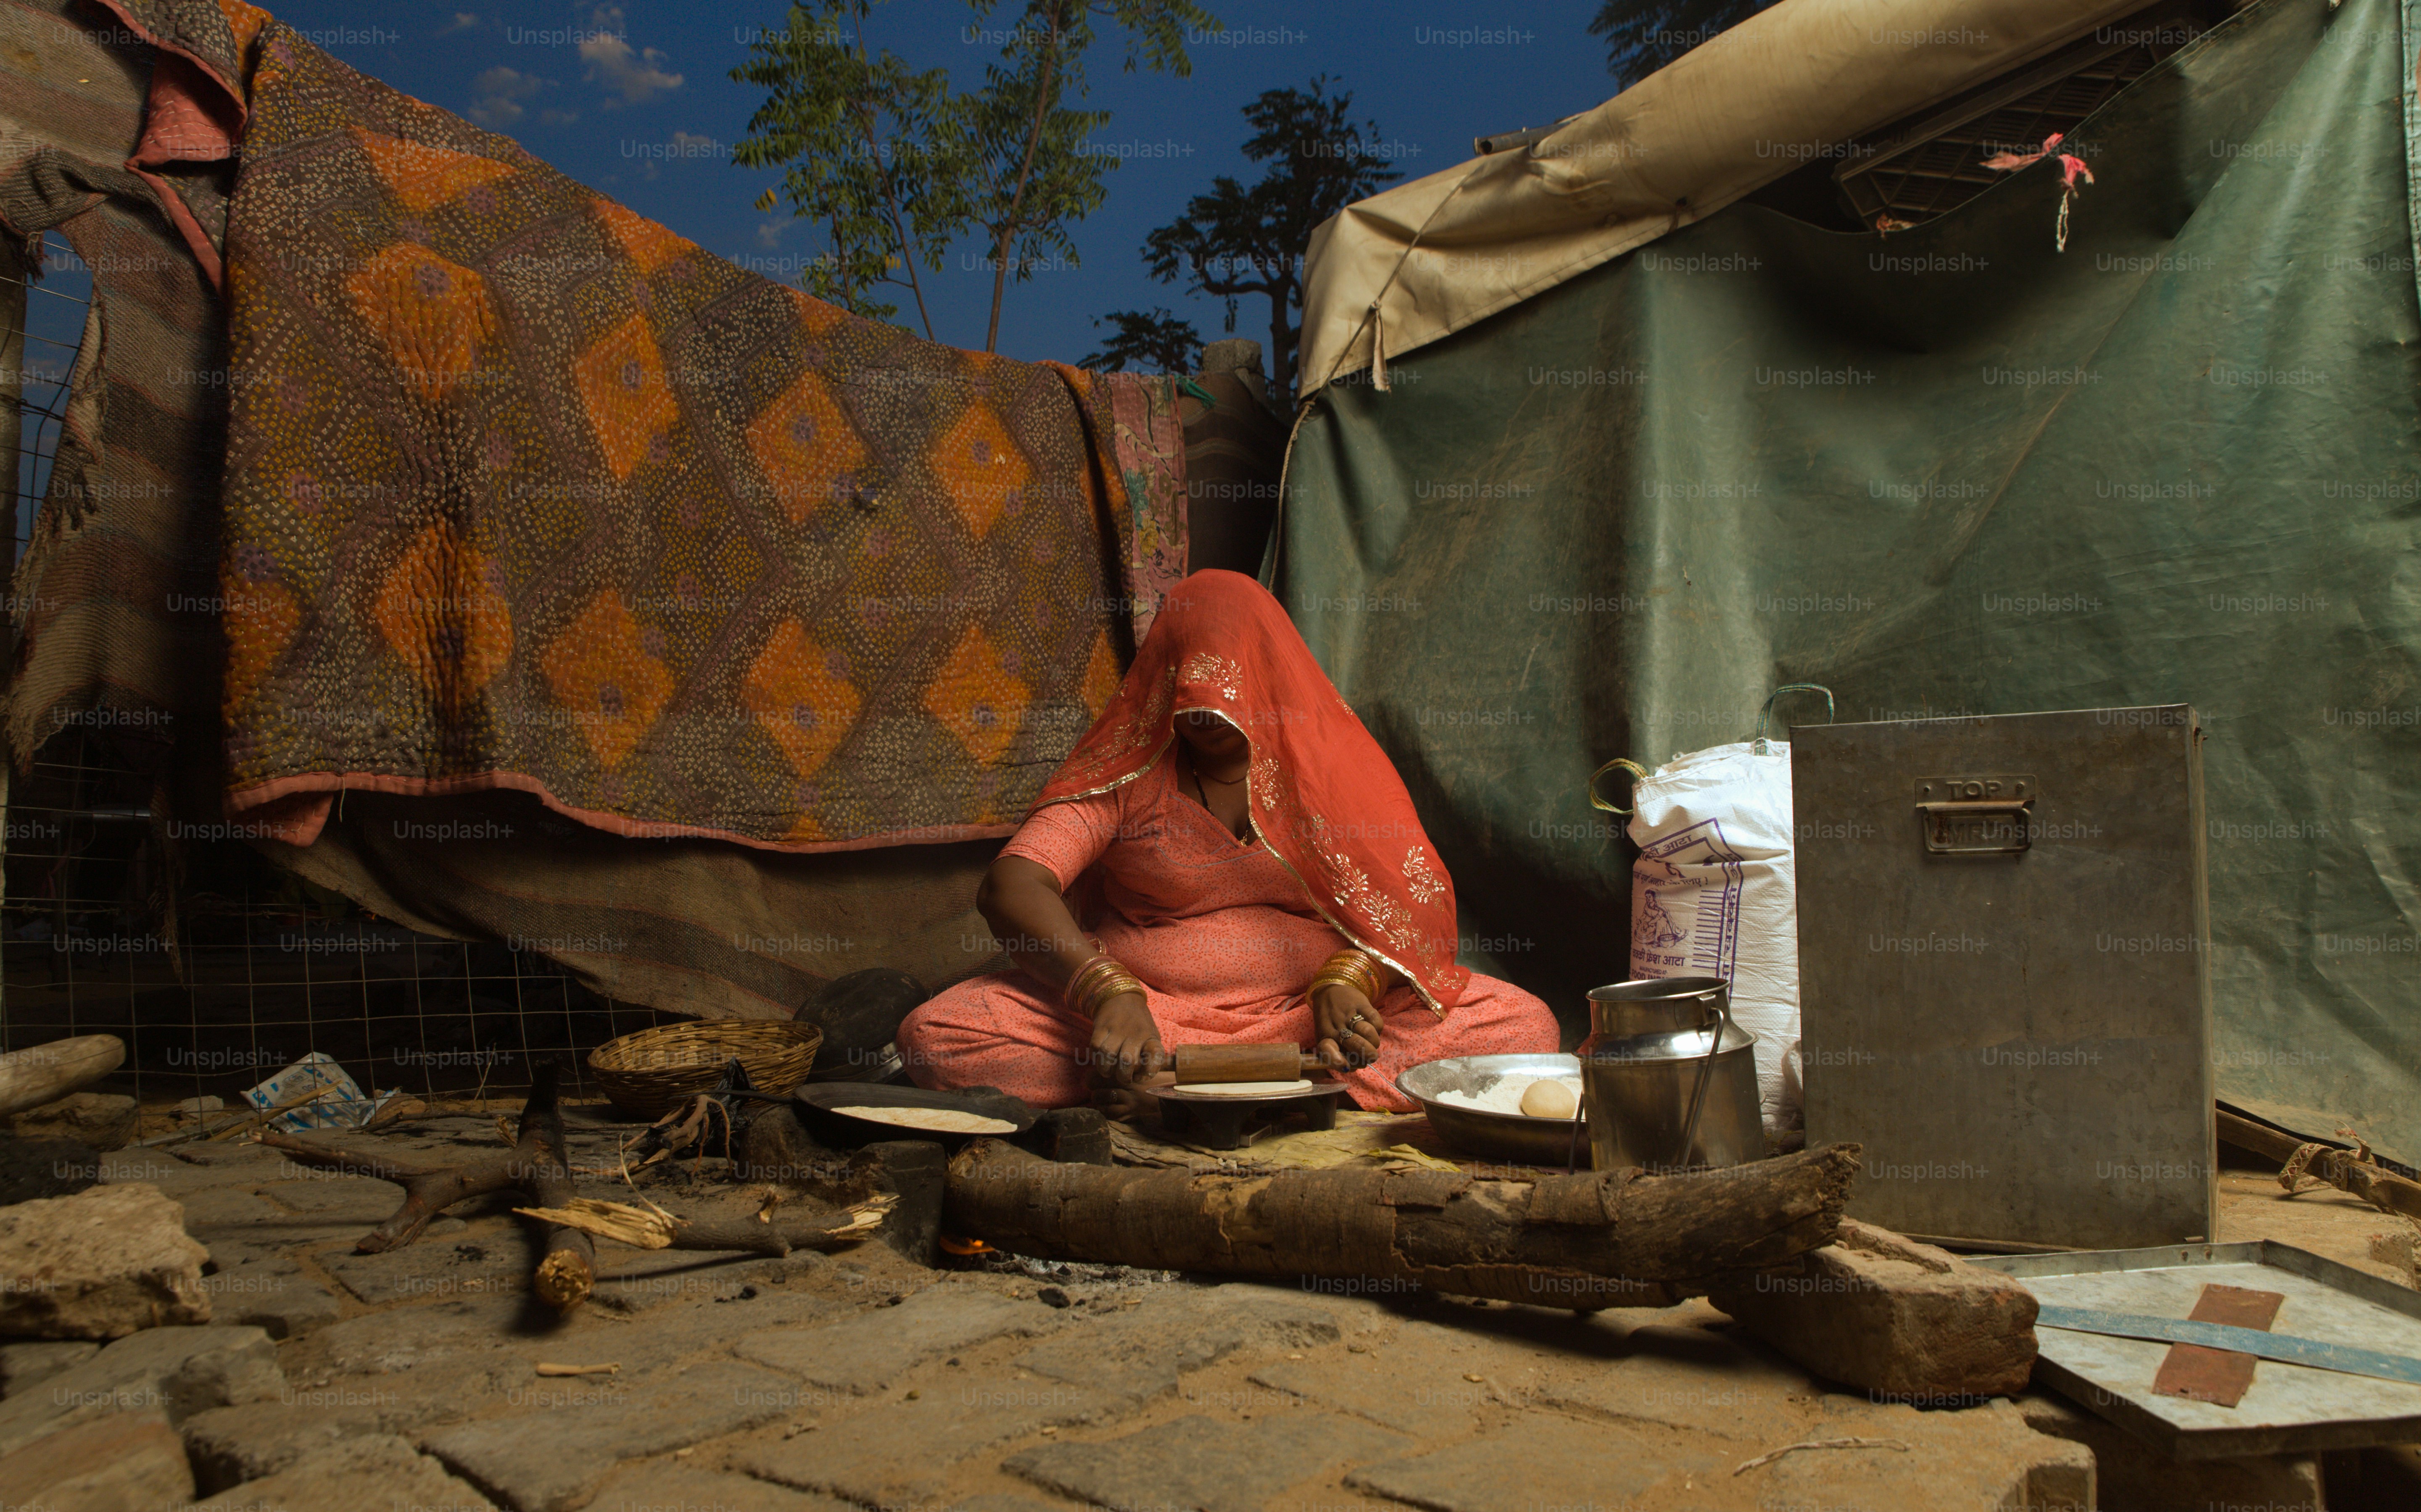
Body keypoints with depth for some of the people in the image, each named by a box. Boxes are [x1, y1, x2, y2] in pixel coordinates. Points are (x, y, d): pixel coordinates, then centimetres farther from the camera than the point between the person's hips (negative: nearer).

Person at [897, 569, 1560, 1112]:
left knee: (1525, 1024, -21)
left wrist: (1345, 980, -22)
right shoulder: (1125, 766, 2)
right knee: (935, 1037, -25)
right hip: (1147, 1006, -1)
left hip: (1305, 1009, 1)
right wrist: (1108, 993, -29)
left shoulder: (1331, 755, 6)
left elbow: (1411, 897, 0)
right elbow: (1012, 884, -11)